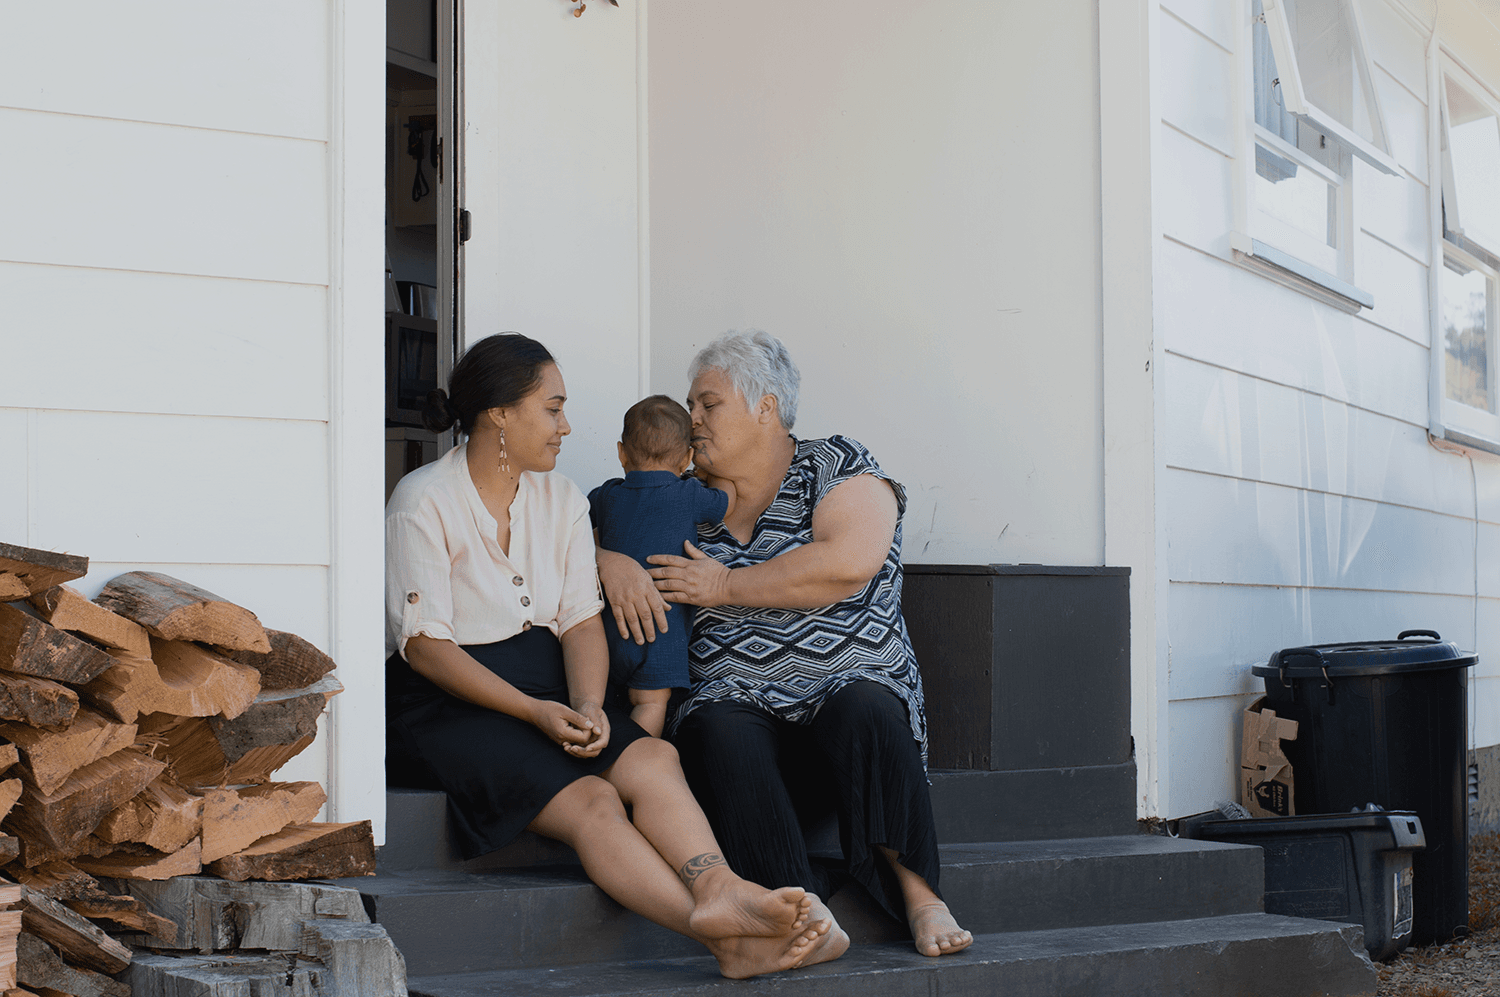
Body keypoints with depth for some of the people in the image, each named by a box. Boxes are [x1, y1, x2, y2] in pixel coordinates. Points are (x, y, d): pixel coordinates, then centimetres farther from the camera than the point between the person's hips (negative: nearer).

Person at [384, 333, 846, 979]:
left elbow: (582, 620, 6)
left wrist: (587, 704, -16)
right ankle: (725, 937, -46)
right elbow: (425, 645, -13)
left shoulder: (561, 498, 13)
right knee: (590, 800, -30)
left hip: (548, 696, 6)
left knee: (649, 760, -26)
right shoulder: (424, 503, -7)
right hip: (443, 704, -6)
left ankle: (717, 891, -51)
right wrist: (534, 711, -23)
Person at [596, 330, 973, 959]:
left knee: (864, 712, -36)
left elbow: (850, 562, -12)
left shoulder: (837, 467, 6)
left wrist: (725, 586, -8)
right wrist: (613, 564, -6)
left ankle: (916, 891, -31)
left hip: (852, 686, -2)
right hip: (740, 703, 2)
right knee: (718, 732, -32)